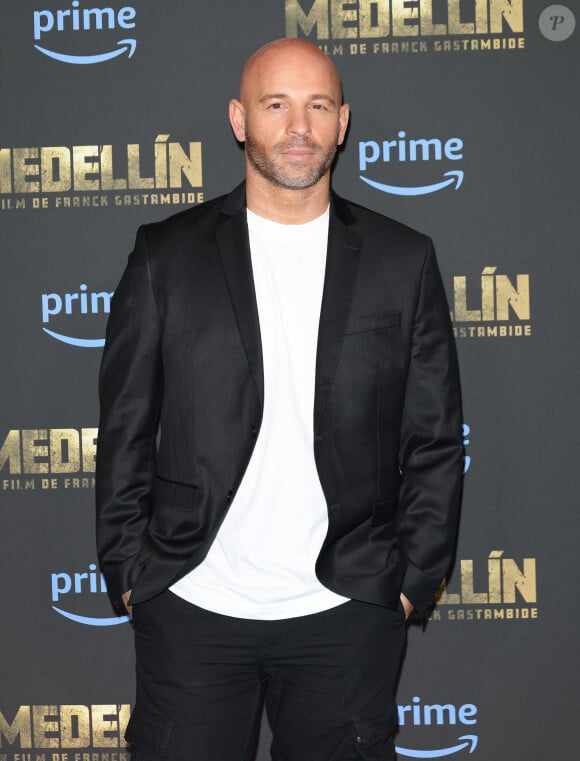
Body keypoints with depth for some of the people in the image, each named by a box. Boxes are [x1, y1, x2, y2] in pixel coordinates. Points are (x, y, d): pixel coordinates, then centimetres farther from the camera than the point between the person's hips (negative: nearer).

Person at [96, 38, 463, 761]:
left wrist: (412, 579, 0)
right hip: (191, 605, 0)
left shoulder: (403, 261, 3)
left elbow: (433, 440, 4)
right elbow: (126, 431, 3)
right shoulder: (167, 255, 1)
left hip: (347, 610, 1)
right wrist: (128, 571, 0)